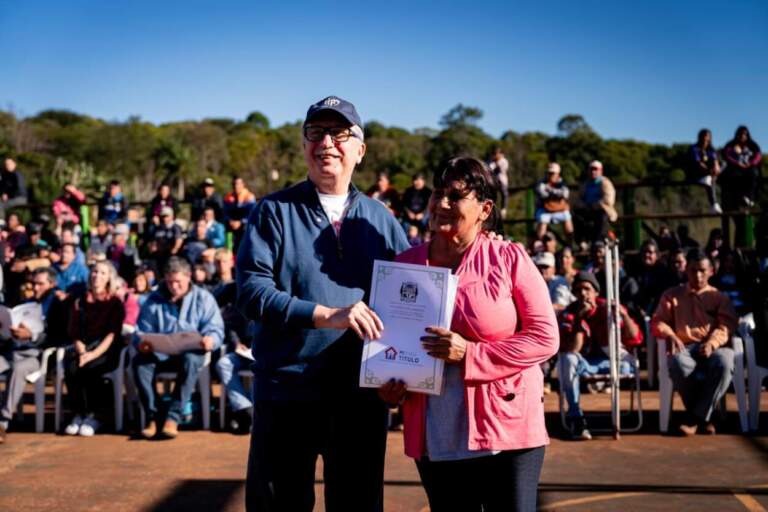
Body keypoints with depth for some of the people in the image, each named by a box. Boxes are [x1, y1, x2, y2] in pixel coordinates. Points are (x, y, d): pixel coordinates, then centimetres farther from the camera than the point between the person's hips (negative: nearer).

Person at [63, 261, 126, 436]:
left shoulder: (115, 303, 6)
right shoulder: (79, 302, 16)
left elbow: (112, 334, -5)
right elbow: (75, 334, 10)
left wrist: (93, 354, -19)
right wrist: (82, 352, -11)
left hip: (107, 351, -3)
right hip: (84, 349, 3)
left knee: (90, 367, -34)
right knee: (70, 367, -30)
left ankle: (95, 416, -21)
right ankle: (78, 414, -20)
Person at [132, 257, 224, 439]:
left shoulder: (203, 298, 6)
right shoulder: (154, 300, 12)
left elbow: (216, 329, -2)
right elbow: (142, 330, 7)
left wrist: (210, 340, -27)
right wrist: (141, 342, -18)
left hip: (191, 352, -2)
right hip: (160, 353, 2)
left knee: (190, 360, -39)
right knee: (139, 361, -31)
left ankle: (173, 417, -34)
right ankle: (152, 416, -24)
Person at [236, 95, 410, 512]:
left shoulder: (379, 217, 8)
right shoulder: (275, 211, -2)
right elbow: (251, 292, -13)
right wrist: (326, 315, -23)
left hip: (362, 393, 3)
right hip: (287, 391, -3)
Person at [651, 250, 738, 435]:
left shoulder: (720, 297, 18)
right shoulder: (672, 294, 20)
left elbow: (727, 326, 4)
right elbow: (657, 321, 12)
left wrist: (712, 342, -17)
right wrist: (671, 335, -11)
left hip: (712, 348, 0)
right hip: (684, 347, 0)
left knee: (725, 362, -37)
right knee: (678, 363, -38)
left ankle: (696, 417, -24)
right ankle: (703, 416, -19)